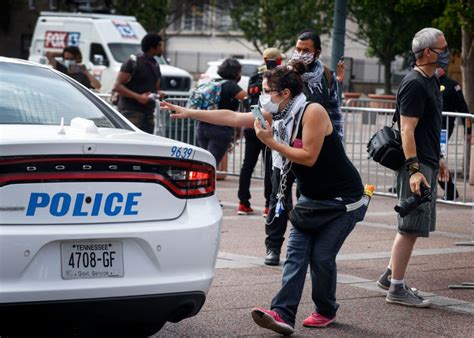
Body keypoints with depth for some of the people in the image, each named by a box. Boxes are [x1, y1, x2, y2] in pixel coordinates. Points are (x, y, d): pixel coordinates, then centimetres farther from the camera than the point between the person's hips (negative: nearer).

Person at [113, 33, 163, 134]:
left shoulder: (155, 65, 18)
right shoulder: (132, 62, -5)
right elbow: (117, 86, -10)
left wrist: (158, 94, 4)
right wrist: (138, 97, -19)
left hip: (148, 112, 8)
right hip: (131, 111, -8)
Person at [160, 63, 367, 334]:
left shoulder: (313, 112, -20)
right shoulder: (279, 115, 3)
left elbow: (309, 157, -23)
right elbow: (232, 118, 3)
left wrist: (271, 142, -20)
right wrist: (188, 113, -1)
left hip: (343, 198, -8)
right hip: (311, 197, 8)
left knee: (321, 255, -8)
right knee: (296, 252, -7)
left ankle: (326, 311, 13)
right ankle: (283, 314, -16)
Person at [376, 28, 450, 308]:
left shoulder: (432, 81, 16)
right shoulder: (414, 84, -16)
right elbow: (407, 130, -20)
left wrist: (438, 160, 25)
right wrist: (414, 170, -25)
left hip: (427, 162, 10)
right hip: (416, 163, -10)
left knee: (411, 225, 16)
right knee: (411, 227, -6)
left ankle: (390, 276, 26)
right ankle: (397, 289, 0)